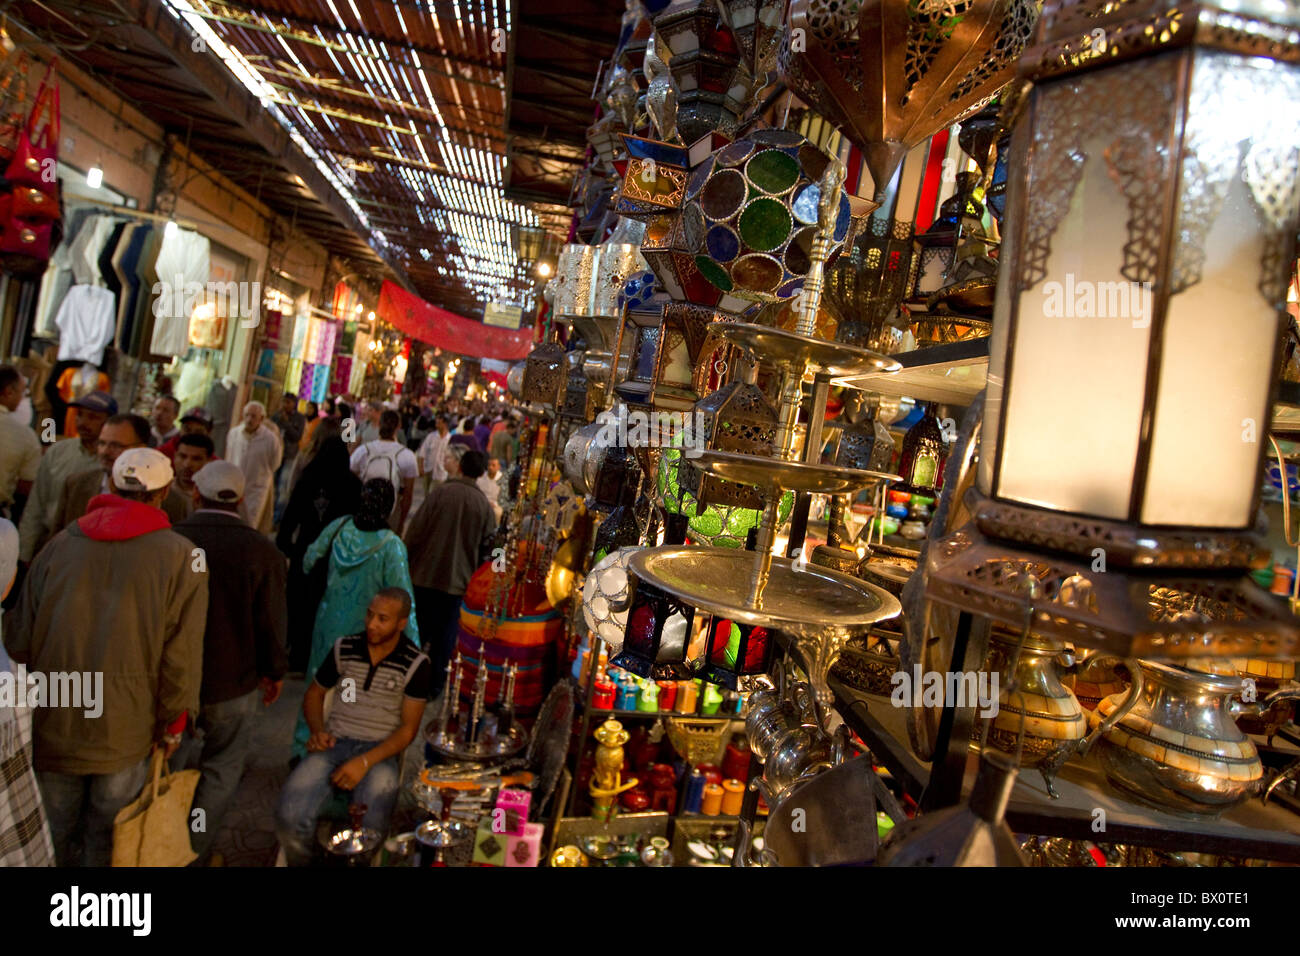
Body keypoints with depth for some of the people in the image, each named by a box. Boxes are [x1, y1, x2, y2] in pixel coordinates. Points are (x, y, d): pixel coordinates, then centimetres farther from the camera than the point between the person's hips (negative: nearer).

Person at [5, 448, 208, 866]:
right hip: (125, 730, -2)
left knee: (52, 835, 23)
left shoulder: (61, 543, -2)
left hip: (51, 725, 3)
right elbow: (181, 655, -10)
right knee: (106, 838, 17)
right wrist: (173, 724, 3)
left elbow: (19, 635, 3)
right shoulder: (181, 556, -11)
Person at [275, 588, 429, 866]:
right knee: (289, 818, -22)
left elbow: (408, 728, -5)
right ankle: (301, 862, 9)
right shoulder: (344, 648, 4)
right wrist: (317, 730, -2)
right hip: (335, 743, 3)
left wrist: (365, 762, -17)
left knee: (368, 831, -28)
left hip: (380, 751, -3)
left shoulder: (415, 664, -6)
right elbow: (314, 693, 18)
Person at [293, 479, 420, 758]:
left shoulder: (338, 527, -10)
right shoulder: (391, 546, -23)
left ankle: (303, 749, 36)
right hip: (363, 634, -4)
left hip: (328, 625, 4)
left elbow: (310, 560, 6)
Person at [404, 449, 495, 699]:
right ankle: (435, 683, 18)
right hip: (458, 578, 0)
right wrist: (471, 569, 16)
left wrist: (408, 558, 6)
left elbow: (416, 529, -7)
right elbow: (487, 545, 1)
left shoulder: (441, 492, -9)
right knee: (445, 632, 12)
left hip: (426, 573, 0)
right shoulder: (484, 505, -5)